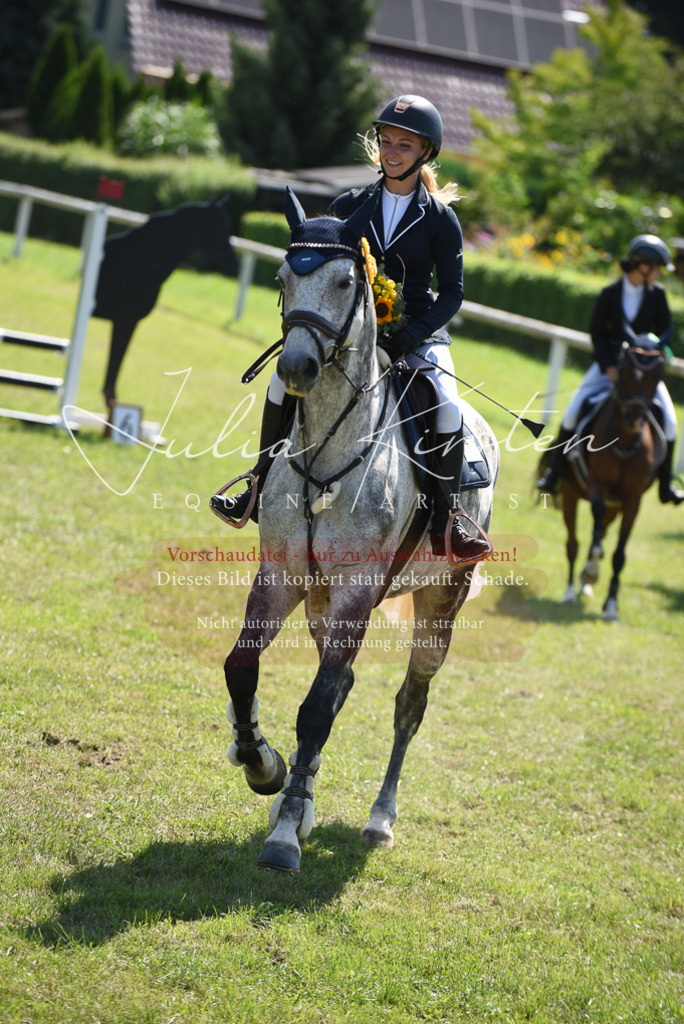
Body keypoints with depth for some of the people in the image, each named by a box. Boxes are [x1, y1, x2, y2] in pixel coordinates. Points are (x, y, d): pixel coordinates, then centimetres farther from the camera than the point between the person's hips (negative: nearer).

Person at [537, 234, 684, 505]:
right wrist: (609, 367, -18)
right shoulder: (610, 294, -11)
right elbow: (597, 333, -7)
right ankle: (553, 473, 1)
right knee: (573, 411, -14)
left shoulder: (657, 294, -5)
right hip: (611, 362, -1)